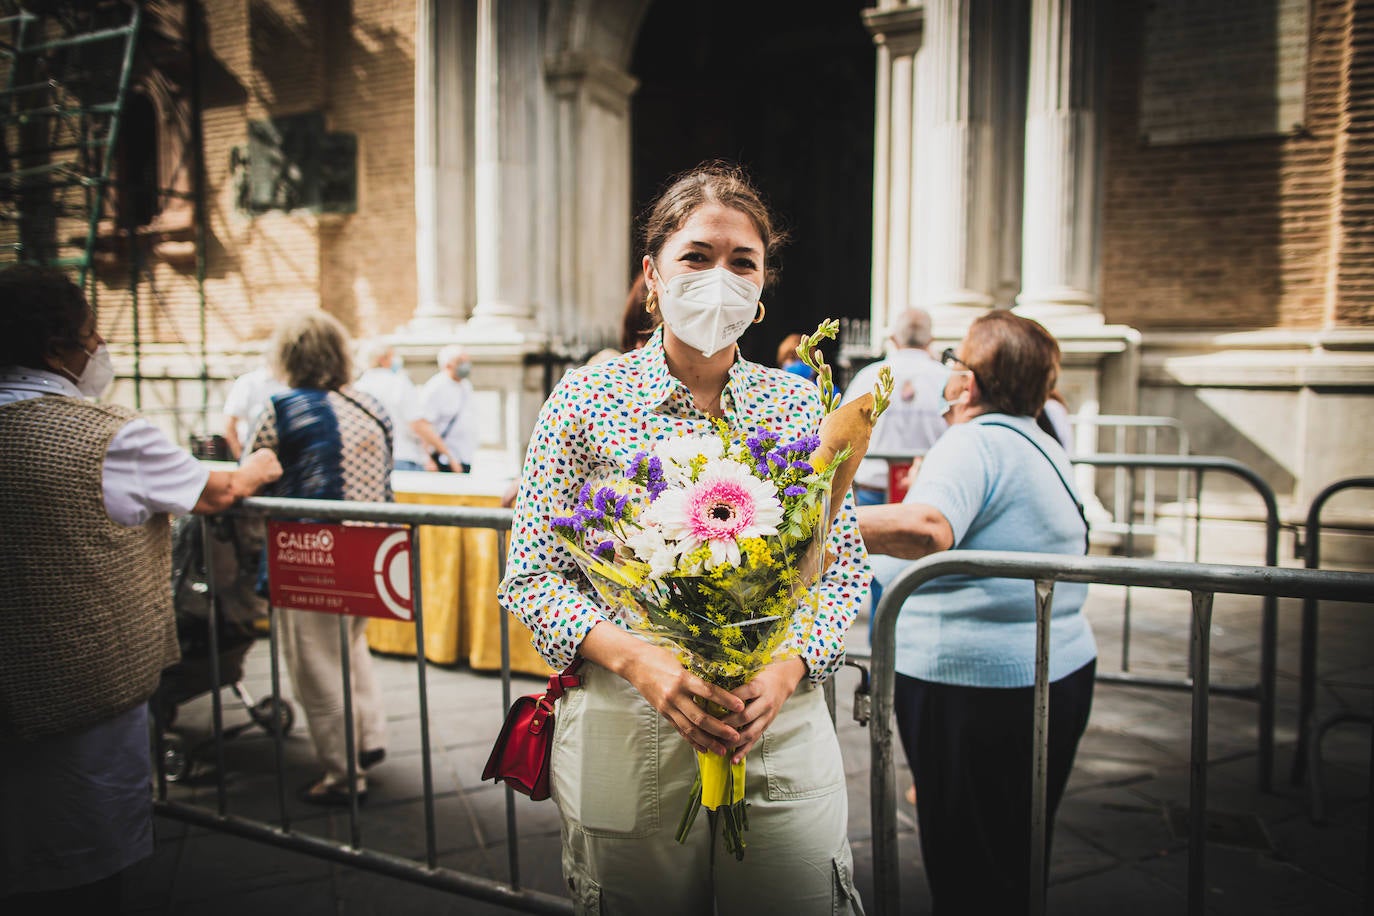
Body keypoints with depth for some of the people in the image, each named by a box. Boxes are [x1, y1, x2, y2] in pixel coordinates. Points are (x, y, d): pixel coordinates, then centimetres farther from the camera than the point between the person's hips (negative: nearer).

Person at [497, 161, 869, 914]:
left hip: (783, 735, 2)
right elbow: (531, 577, -6)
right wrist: (637, 659, -21)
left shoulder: (801, 406, 1)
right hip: (624, 738, -1)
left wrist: (787, 669, -15)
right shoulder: (586, 400, -5)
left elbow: (844, 571, 3)